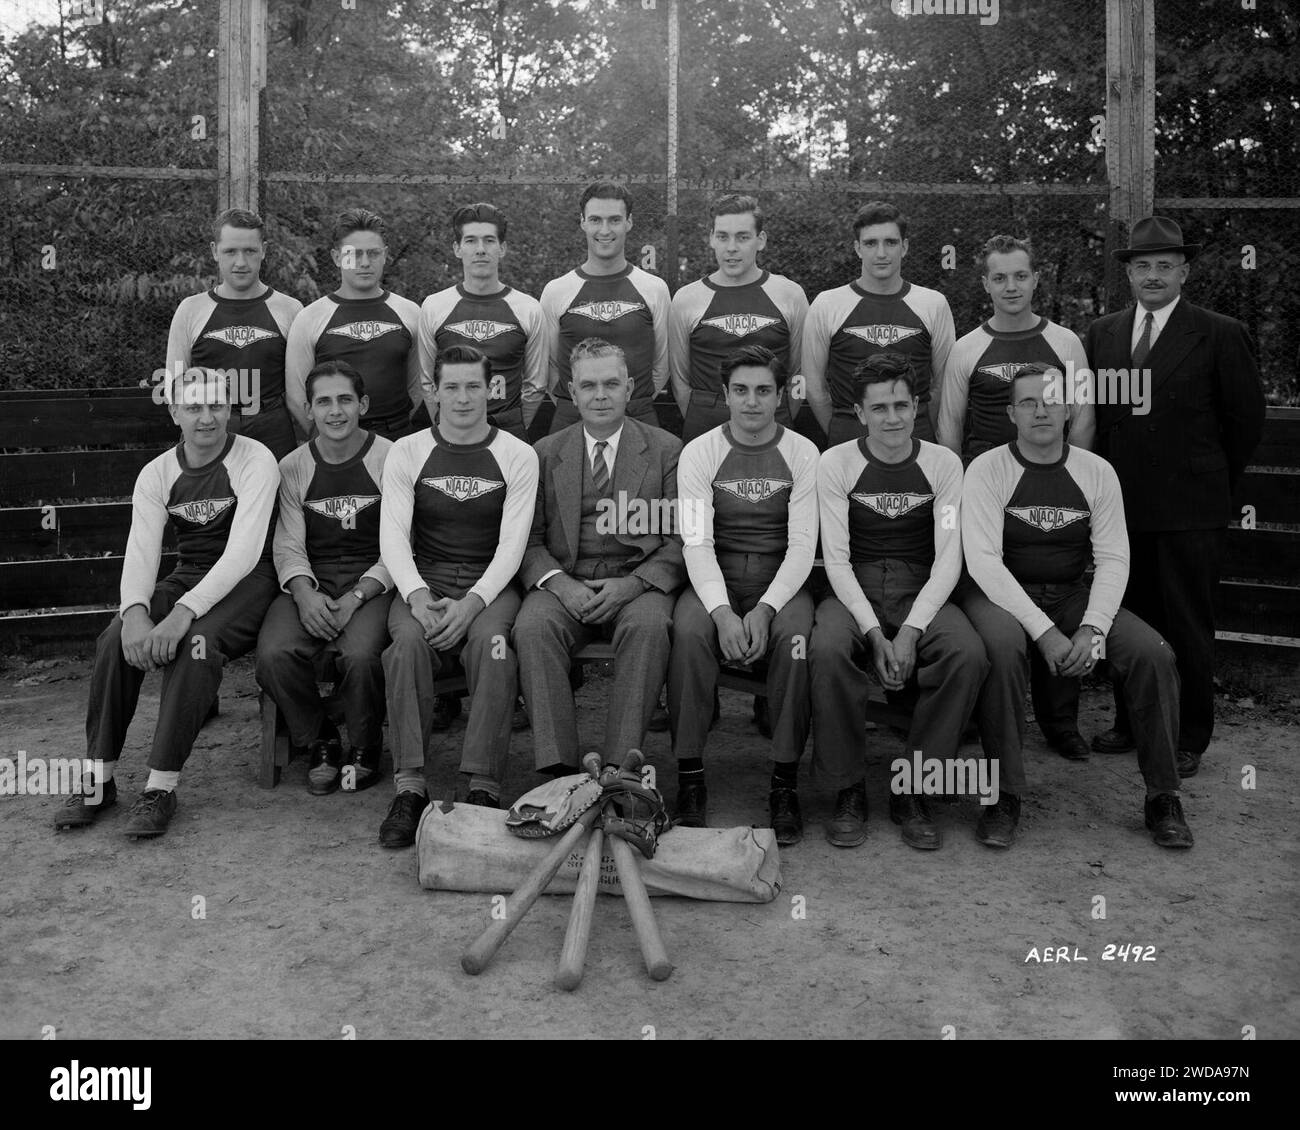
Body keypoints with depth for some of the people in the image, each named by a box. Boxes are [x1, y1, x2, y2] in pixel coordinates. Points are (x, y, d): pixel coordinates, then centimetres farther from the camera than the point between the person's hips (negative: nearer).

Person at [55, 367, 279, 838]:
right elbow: (140, 553, -5)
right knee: (115, 640, -21)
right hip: (186, 578, 5)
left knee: (196, 642, -34)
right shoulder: (156, 474, 6)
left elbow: (243, 552, -21)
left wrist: (184, 612, -33)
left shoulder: (255, 461, -10)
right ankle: (99, 779, -10)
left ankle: (161, 787, -26)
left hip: (245, 581, -5)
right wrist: (135, 613, -27)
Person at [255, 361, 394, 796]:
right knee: (274, 654, -25)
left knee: (360, 655, -32)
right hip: (310, 583, 3)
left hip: (373, 582, -3)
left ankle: (365, 749, 0)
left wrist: (356, 597, -16)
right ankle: (320, 742, 3)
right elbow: (288, 544, 5)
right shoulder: (293, 467, 10)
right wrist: (304, 593, -16)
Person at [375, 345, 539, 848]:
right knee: (408, 639, -31)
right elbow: (392, 535, 0)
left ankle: (483, 788, -30)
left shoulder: (517, 457, 5)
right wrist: (417, 594, -20)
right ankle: (409, 787, -28)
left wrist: (471, 603, -20)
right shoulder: (407, 453, 8)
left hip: (491, 584, -1)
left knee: (491, 639, -33)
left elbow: (511, 545, -4)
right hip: (424, 579, 1)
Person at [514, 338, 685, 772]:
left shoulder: (667, 450, 9)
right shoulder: (545, 453, 14)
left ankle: (621, 767, -30)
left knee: (648, 624, -34)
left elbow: (680, 539, 3)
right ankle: (556, 767, -27)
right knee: (533, 626, -30)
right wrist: (559, 583, -12)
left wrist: (633, 584, -14)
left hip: (639, 580, -1)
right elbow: (529, 539, 9)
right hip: (565, 582, 1)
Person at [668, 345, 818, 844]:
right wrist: (723, 611, -23)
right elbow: (696, 542, -7)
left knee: (796, 635, -32)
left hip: (782, 582, 0)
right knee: (689, 631, -32)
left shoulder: (802, 454, 3)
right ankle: (690, 779, -20)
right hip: (715, 580, 0)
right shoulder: (699, 452, 2)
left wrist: (765, 609, -20)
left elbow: (802, 545, -4)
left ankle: (785, 784, -19)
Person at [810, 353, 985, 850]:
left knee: (969, 656, -29)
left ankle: (912, 790, -12)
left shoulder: (943, 463, 4)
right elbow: (836, 558, -4)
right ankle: (848, 790, -14)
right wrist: (874, 631, -18)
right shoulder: (836, 463, 1)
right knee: (828, 651, -34)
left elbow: (948, 559, -3)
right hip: (854, 592, -1)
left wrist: (910, 630, -18)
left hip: (922, 592, 1)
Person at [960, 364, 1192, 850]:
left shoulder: (1097, 472, 5)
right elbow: (983, 559, -16)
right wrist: (1043, 631, -24)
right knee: (1002, 647, -36)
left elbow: (1113, 558, 1)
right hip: (1001, 594, -3)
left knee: (1153, 654, -18)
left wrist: (1093, 628, -17)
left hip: (1073, 595, 4)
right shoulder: (987, 470, -6)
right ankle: (1004, 797, -22)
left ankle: (1163, 798, -1)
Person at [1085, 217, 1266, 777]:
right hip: (1122, 504, 4)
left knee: (1187, 626, 4)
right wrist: (1109, 480, 9)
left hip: (1190, 509, -3)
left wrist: (1212, 481, 8)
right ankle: (1130, 724, 24)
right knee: (1130, 620, 10)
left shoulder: (1220, 335, -3)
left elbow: (1247, 418, 3)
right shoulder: (1102, 333, 9)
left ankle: (1189, 739, 17)